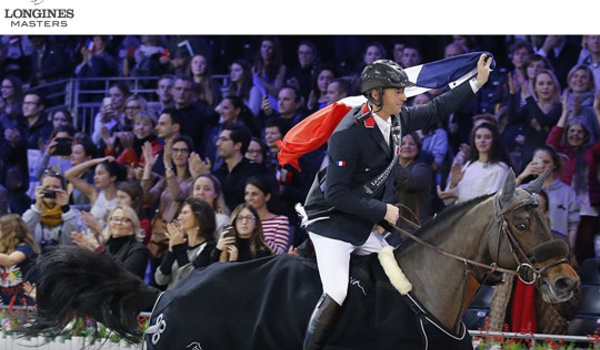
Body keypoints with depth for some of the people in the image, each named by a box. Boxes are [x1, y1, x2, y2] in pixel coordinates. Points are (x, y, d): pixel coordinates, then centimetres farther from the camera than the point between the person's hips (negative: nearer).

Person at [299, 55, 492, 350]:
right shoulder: (348, 134, -25)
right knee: (336, 296, -21)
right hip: (331, 222, -9)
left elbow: (434, 111, 19)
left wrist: (477, 83, 18)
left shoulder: (396, 120, 0)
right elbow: (336, 193, -25)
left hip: (363, 224, 9)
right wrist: (383, 211, -23)